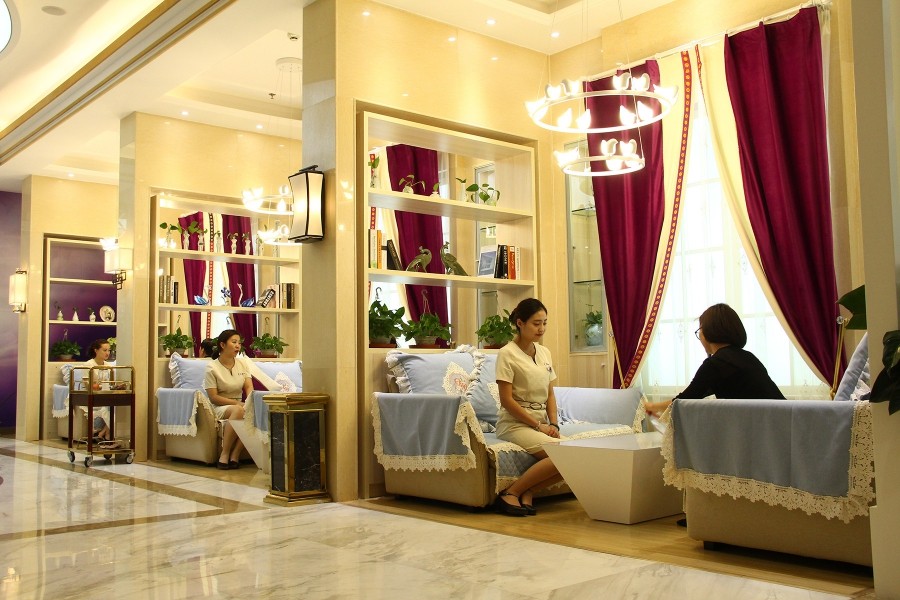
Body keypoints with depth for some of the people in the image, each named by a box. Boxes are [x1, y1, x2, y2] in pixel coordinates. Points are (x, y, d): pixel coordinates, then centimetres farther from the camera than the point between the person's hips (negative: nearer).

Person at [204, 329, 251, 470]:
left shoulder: (242, 364, 10)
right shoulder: (212, 368, -6)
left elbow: (249, 387, 0)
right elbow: (213, 397, -10)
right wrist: (236, 403, -20)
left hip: (239, 405, 4)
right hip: (220, 407, -4)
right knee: (238, 410, -39)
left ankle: (234, 456, -26)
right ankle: (225, 454, -29)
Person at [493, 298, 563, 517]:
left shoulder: (544, 353, 12)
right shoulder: (507, 354, -9)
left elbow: (550, 394, 14)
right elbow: (506, 400, -13)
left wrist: (553, 424, -3)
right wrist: (538, 426, -14)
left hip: (541, 425, 7)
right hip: (515, 423, -7)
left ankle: (528, 493, -6)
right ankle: (510, 493, -14)